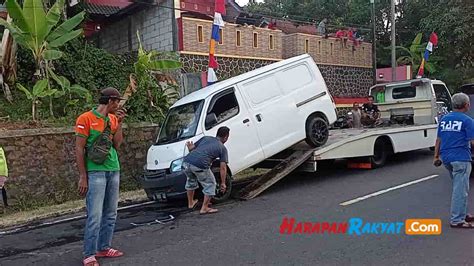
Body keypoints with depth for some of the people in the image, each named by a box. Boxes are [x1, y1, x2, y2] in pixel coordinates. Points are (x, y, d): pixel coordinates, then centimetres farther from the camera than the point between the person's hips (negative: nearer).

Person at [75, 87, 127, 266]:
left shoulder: (113, 119, 12)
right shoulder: (86, 119, -6)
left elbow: (117, 145, 7)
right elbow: (79, 149, -7)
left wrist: (119, 123, -1)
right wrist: (83, 177, -10)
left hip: (113, 171, 7)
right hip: (95, 172, -6)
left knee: (110, 214, 10)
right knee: (95, 216, -7)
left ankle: (104, 248, 21)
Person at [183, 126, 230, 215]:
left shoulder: (206, 138, 25)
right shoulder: (222, 148, 14)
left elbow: (192, 148, 23)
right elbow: (223, 168, 9)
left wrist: (189, 146, 44)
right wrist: (223, 183, 15)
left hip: (186, 162, 6)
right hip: (200, 165, -6)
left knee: (191, 180, 33)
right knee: (210, 184, 17)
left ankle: (190, 203, 46)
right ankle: (204, 208, 18)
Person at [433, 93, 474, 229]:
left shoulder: (444, 119, 12)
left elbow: (439, 139, 14)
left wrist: (436, 156, 18)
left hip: (446, 158, 7)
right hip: (460, 158, -7)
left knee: (458, 187, 19)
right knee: (460, 189, -3)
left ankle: (462, 214, 26)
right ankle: (457, 220, -1)